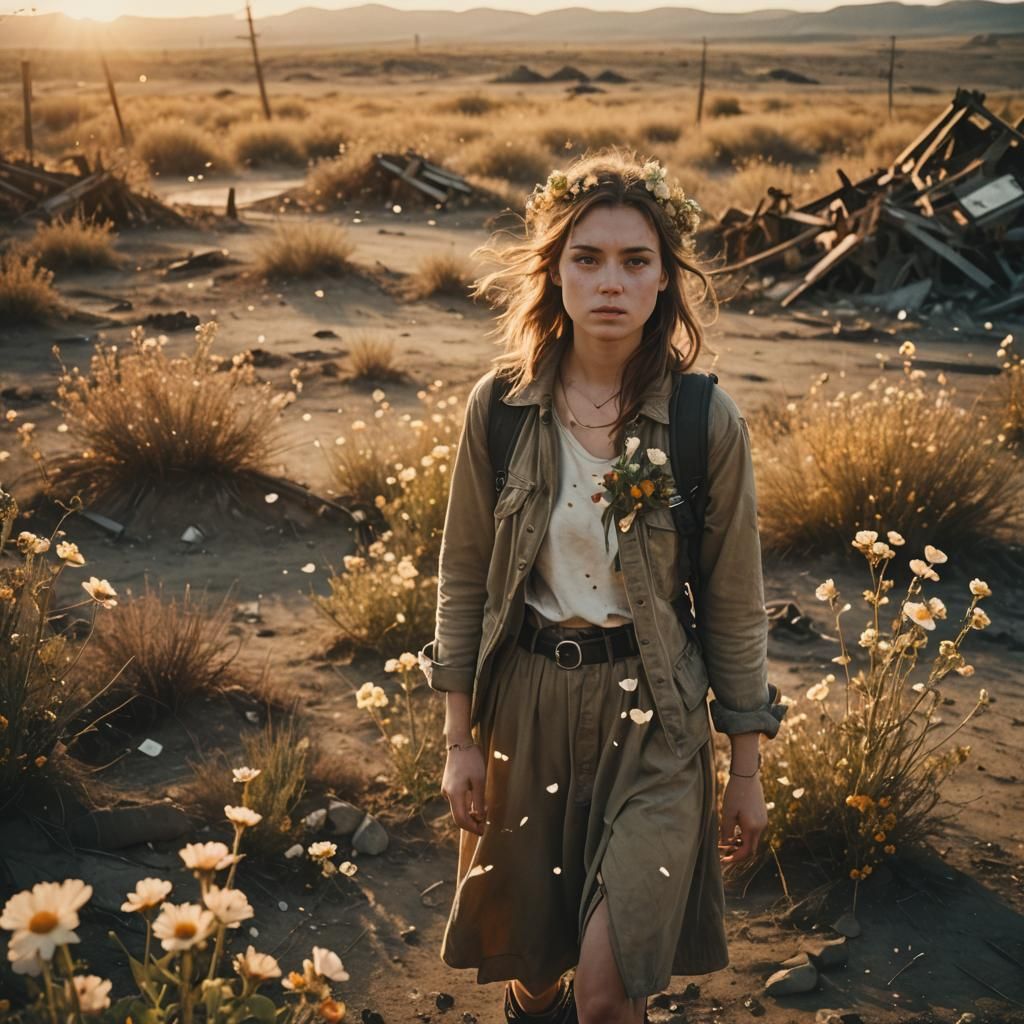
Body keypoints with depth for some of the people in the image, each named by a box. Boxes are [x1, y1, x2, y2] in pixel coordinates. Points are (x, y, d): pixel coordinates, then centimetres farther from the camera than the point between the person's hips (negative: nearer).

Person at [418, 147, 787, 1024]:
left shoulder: (707, 421, -12)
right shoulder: (501, 406, -8)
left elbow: (735, 606, -4)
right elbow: (464, 579, 0)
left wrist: (748, 770, 1)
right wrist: (460, 740, 1)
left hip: (654, 715, -2)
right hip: (526, 697, 2)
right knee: (529, 953, 19)